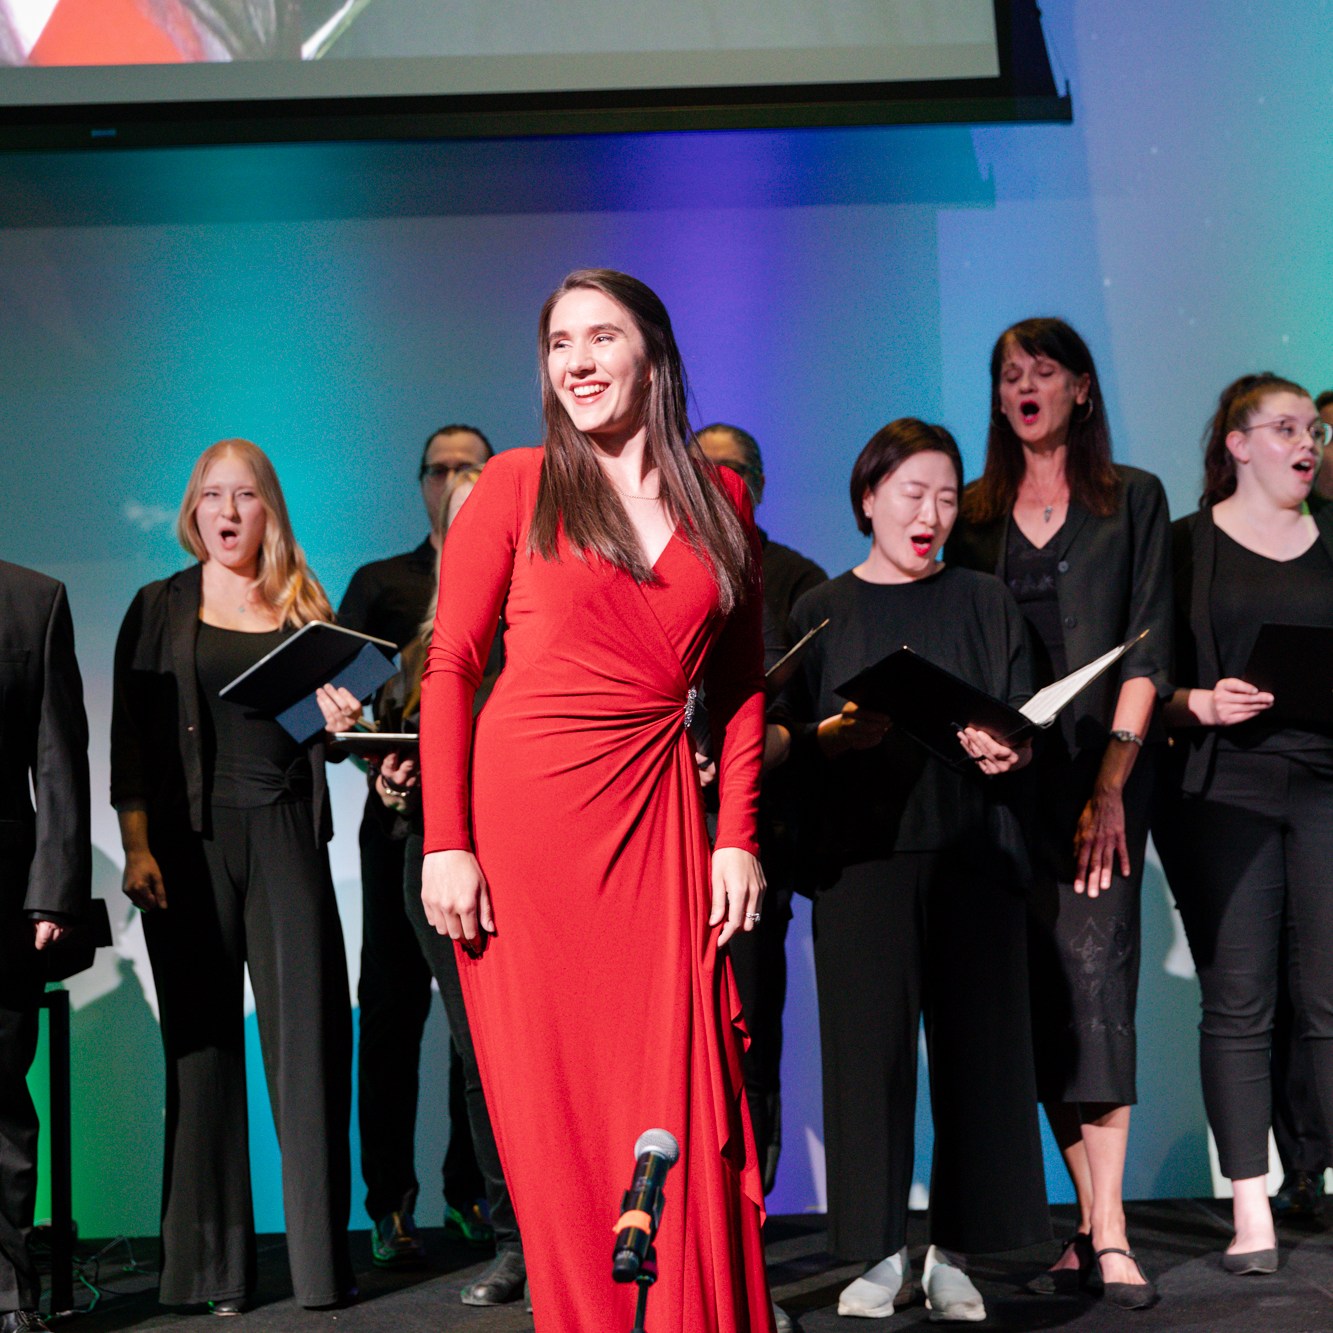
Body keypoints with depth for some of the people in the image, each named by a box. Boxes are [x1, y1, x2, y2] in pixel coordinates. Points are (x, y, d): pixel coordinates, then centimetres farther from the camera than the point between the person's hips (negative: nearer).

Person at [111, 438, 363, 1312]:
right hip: (189, 839, -1)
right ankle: (211, 1266, 4)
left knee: (309, 1027, -5)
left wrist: (340, 720, -6)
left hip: (284, 834, 1)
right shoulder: (161, 609, 8)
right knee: (202, 1042, 0)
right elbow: (132, 736, 2)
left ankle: (321, 1256, 0)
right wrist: (137, 846, -8)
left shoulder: (304, 609, 12)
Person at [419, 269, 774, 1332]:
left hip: (657, 809, 2)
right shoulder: (517, 487, 3)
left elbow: (741, 683, 14)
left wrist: (737, 837, 4)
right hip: (524, 808, -2)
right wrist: (445, 843, -7)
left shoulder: (720, 500, 11)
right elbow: (450, 668, 1)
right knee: (552, 1101, 1)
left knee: (679, 1102, -2)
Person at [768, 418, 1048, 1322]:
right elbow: (790, 743, 5)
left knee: (975, 1040, -3)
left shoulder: (987, 605, 14)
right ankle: (882, 1254, 3)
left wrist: (1008, 751, -13)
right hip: (863, 850, -1)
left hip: (972, 848, 1)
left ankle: (954, 1256, 3)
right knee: (870, 1041, -4)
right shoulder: (822, 613, 11)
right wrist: (836, 734, -16)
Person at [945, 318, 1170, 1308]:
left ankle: (1104, 1232, -16)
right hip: (1002, 771, 3)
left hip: (1100, 764, -3)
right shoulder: (975, 515, 15)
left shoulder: (1133, 500, 7)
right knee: (1043, 987, -1)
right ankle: (1097, 1224, 5)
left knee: (1092, 967, -15)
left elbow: (1146, 651, 0)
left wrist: (1111, 783, -11)